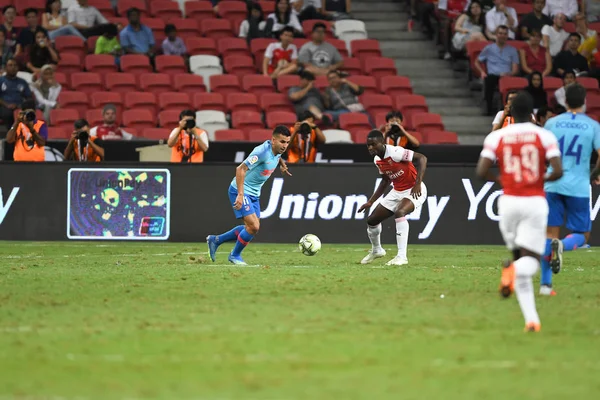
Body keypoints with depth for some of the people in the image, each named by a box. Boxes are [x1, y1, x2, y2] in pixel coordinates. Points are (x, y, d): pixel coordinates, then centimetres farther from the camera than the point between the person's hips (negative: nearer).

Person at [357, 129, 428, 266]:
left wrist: (418, 183, -37)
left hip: (415, 191, -9)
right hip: (397, 192, 9)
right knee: (372, 220, 9)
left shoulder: (395, 152, -25)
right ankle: (376, 250, 39)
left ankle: (402, 256, -34)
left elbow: (421, 158, -28)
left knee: (399, 213, -37)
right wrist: (370, 202, 15)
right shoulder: (377, 160, 2)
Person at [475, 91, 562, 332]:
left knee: (518, 254, 16)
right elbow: (558, 171, -10)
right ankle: (515, 268, -38)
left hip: (509, 202, 2)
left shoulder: (496, 137, 2)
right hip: (535, 202, -2)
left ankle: (531, 319, 3)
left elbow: (481, 172, -5)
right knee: (530, 261, 2)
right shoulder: (545, 136, -1)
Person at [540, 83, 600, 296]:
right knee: (582, 235, 10)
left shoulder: (552, 123, 4)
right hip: (578, 187, -2)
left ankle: (545, 284, 1)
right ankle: (562, 246, -24)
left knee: (551, 233, 8)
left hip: (553, 185, 2)